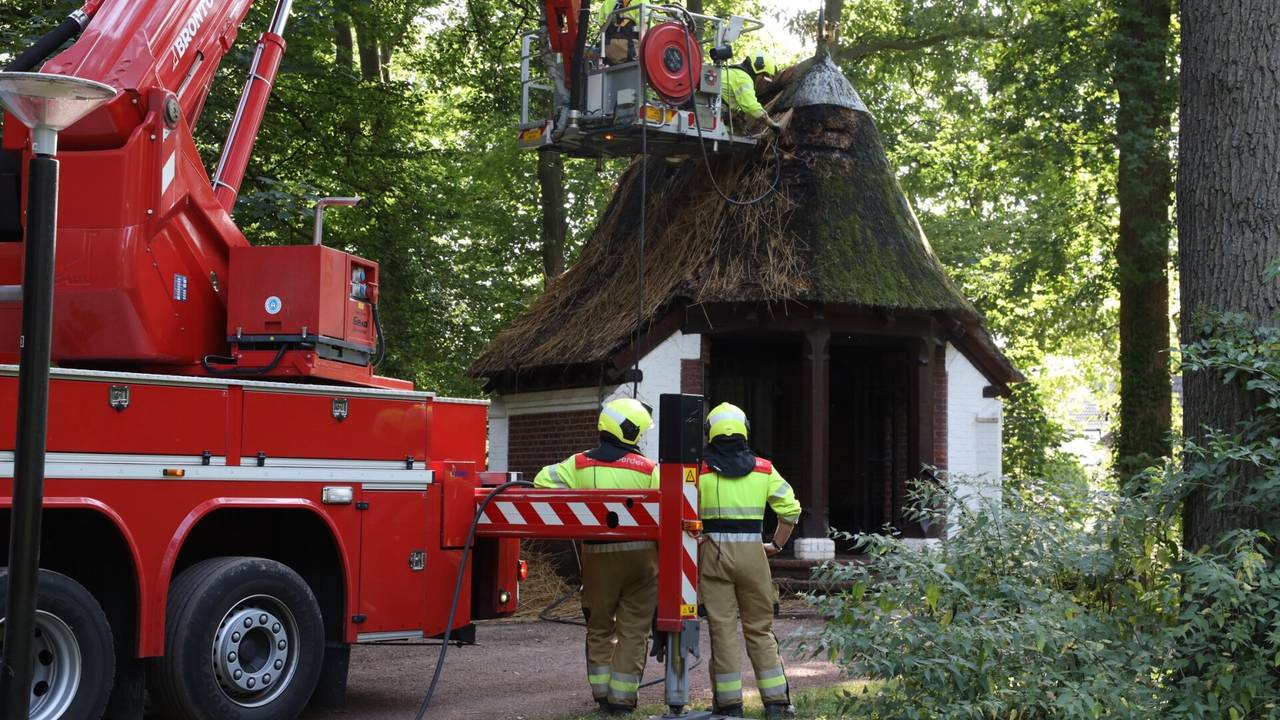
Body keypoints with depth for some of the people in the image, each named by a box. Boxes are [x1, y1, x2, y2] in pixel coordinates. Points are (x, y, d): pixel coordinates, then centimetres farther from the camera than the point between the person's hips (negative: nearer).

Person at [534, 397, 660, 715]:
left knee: (599, 627, 17)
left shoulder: (580, 464, 1)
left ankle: (601, 693, 20)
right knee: (632, 630, 6)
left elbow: (544, 481, -5)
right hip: (639, 554, -2)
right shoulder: (648, 470, -7)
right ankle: (621, 699, 5)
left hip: (598, 555, 2)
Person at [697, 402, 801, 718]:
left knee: (723, 629, 3)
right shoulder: (763, 468, 5)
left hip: (713, 552, -2)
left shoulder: (700, 469, 0)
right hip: (752, 552, 2)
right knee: (760, 629, 11)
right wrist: (776, 544, 11)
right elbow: (791, 508, 3)